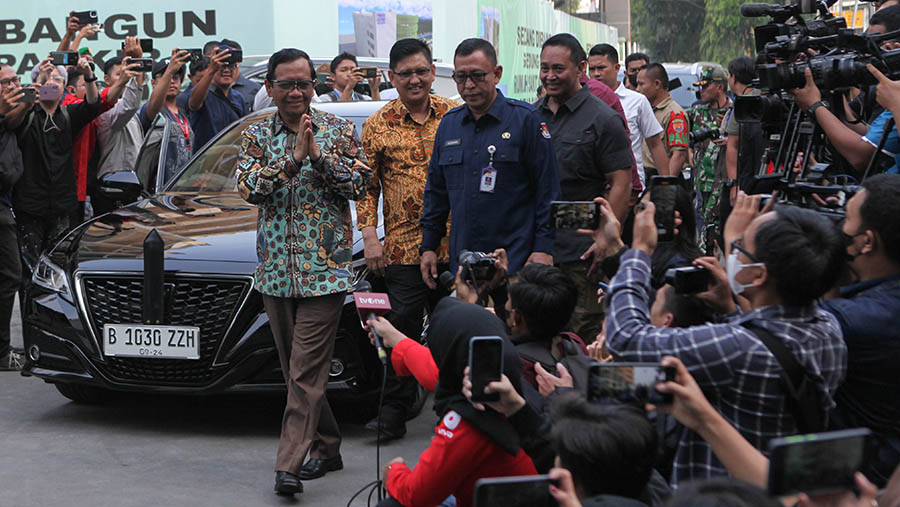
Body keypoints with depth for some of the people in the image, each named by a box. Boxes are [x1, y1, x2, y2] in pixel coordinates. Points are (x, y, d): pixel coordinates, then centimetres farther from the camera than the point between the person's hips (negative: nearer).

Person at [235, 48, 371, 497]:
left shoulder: (338, 131, 4)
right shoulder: (257, 136, 8)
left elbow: (361, 184, -3)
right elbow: (248, 187, -7)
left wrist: (319, 157, -14)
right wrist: (294, 158, -18)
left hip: (325, 269, -3)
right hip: (275, 270, 4)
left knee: (306, 370, -10)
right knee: (296, 370, 11)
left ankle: (289, 465, -11)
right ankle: (327, 446, 25)